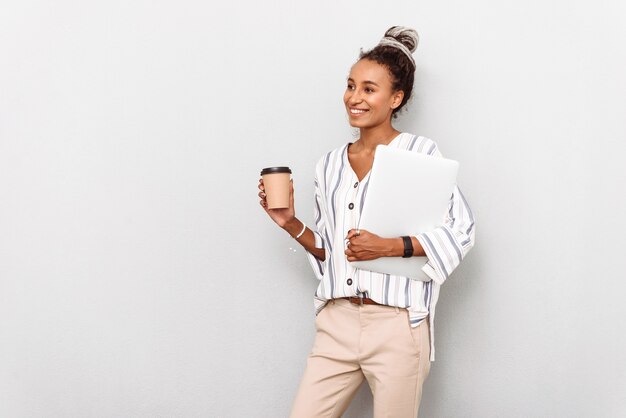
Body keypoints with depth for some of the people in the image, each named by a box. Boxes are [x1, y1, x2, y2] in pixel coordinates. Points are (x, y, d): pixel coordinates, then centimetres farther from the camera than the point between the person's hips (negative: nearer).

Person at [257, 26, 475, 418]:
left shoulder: (420, 152, -5)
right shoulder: (330, 165, 12)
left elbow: (461, 231, -8)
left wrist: (389, 246, -17)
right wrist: (291, 224, 1)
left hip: (396, 326, -5)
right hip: (337, 322, 5)